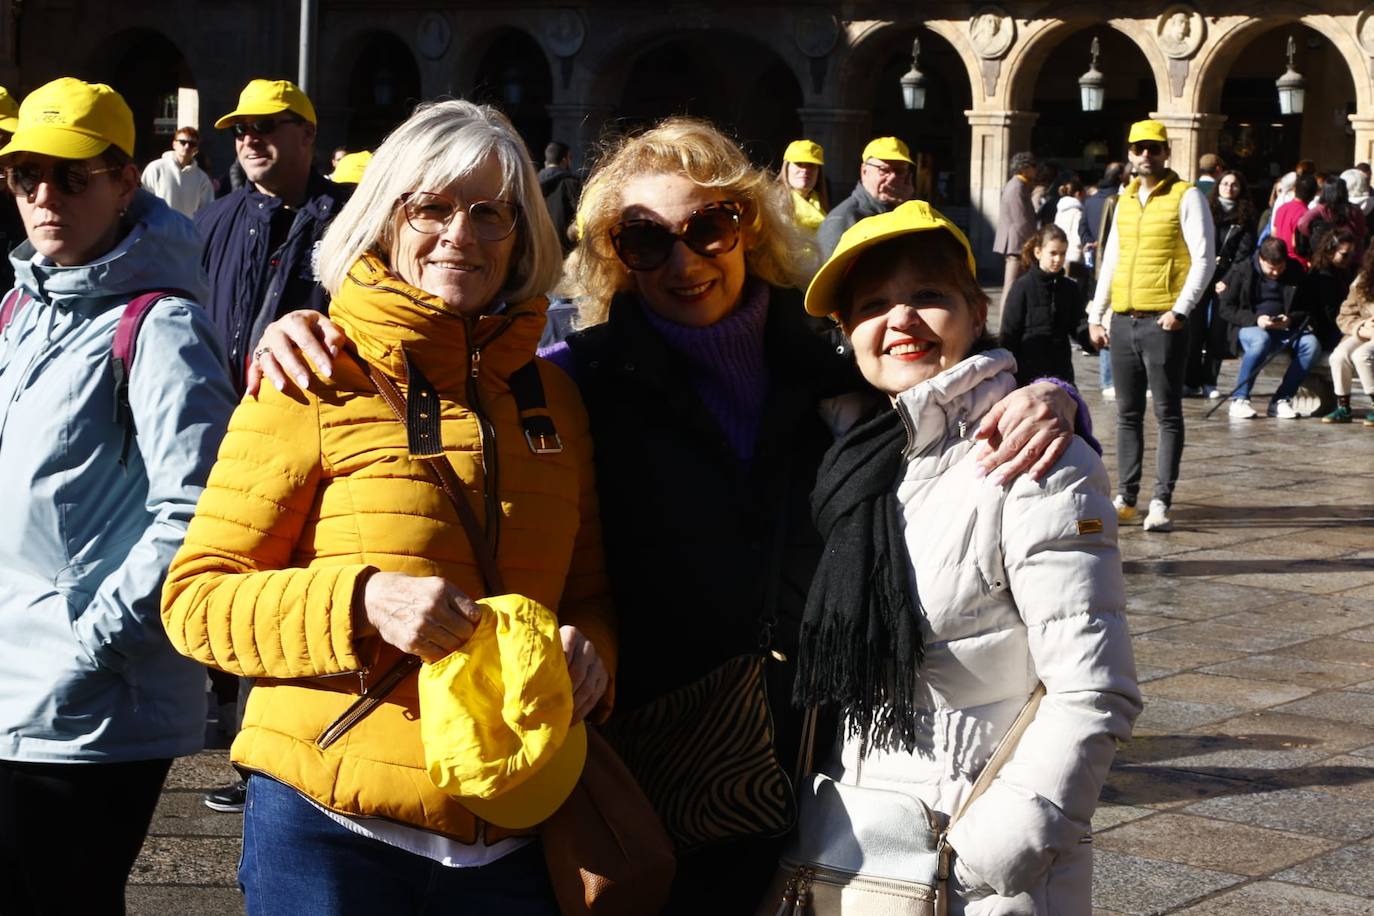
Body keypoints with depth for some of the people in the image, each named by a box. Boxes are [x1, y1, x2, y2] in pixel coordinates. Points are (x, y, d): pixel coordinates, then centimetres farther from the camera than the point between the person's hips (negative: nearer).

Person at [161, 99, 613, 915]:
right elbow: (196, 597, -5)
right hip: (329, 828, -4)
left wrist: (590, 647, -5)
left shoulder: (555, 396, 9)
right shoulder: (319, 380, -4)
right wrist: (362, 603, -21)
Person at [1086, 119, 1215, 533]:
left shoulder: (1186, 197, -3)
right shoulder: (1125, 199, 15)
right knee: (1128, 414, 10)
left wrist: (1180, 310, -16)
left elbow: (1203, 258, -8)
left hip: (1163, 323, -6)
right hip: (1122, 322, 6)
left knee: (1167, 413, -2)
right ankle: (1126, 498, 16)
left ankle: (1161, 503, -2)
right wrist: (1096, 315, 13)